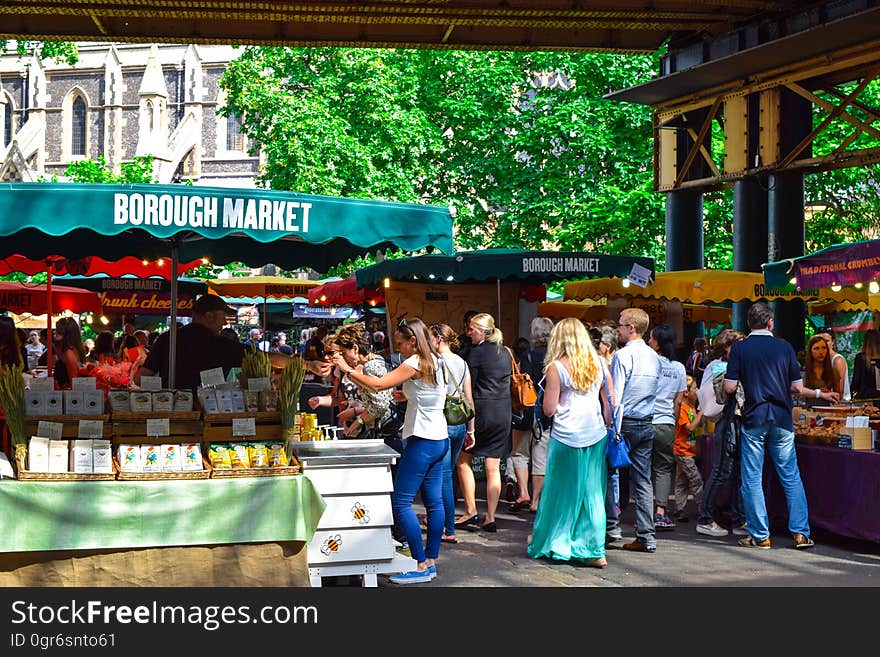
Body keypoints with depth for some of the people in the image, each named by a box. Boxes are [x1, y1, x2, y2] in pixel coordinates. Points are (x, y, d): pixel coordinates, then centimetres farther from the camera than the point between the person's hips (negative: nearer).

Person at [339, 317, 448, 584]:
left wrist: (348, 369, -11)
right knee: (434, 502, 10)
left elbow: (377, 385, -20)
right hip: (440, 439, 10)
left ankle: (421, 566, -7)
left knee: (400, 502, -6)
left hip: (422, 441, -10)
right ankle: (431, 561, 15)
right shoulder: (433, 362, 13)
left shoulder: (415, 364, -15)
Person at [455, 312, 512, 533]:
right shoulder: (505, 353, 11)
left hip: (482, 410, -6)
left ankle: (471, 511, 4)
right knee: (493, 467, 7)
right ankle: (490, 518, 6)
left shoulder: (477, 352, -10)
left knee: (463, 460, 9)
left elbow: (469, 386, -9)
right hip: (504, 412, 6)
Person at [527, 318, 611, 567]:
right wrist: (606, 428, 15)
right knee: (593, 493, 6)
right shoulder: (598, 363, 5)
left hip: (566, 437, -3)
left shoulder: (556, 367, -6)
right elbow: (610, 403, 6)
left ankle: (554, 544, 18)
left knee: (561, 492, 9)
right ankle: (595, 551, 6)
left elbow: (549, 409, -6)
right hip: (595, 435, 3)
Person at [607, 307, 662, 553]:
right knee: (643, 480, 6)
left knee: (608, 475, 7)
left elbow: (614, 395, -14)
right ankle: (646, 537, 5)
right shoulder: (655, 357, 10)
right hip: (647, 425, 7)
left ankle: (612, 527, 7)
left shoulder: (622, 355, -12)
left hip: (624, 422, -7)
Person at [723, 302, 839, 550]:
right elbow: (797, 387, 3)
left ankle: (760, 536, 4)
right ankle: (801, 533, 7)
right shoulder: (785, 347, 4)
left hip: (753, 419, -2)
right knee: (791, 477, 9)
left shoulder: (740, 348, -2)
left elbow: (729, 388, -6)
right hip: (782, 419, 2)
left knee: (752, 479, 4)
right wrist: (820, 394, 22)